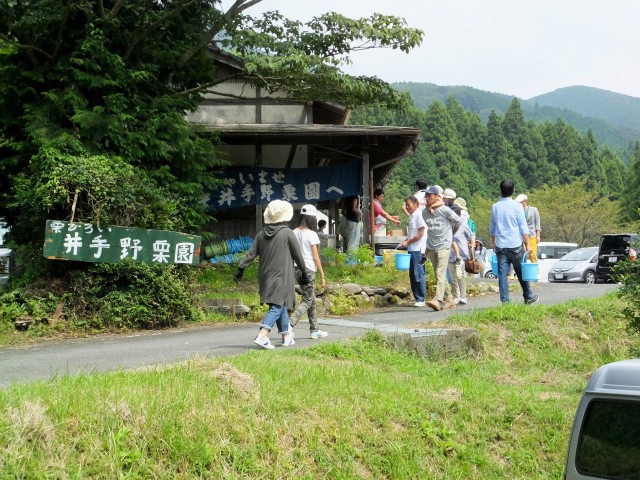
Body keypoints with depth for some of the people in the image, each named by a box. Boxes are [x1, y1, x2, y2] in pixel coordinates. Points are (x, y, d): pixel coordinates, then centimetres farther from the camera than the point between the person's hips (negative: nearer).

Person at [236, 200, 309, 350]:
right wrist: (304, 273, 8)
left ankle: (286, 336, 25)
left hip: (266, 276, 6)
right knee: (277, 306, -8)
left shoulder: (262, 234, 6)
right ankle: (262, 336, -23)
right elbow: (298, 256, -3)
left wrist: (241, 268, 8)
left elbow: (251, 253, 3)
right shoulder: (287, 233, -9)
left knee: (280, 305, 18)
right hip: (281, 276, -6)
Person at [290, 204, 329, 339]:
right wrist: (322, 276, -6)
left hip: (297, 269, 7)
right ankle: (290, 324, -18)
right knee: (307, 301, -1)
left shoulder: (294, 233, 6)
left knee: (312, 299, 17)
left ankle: (314, 330, 21)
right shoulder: (311, 234, -11)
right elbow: (315, 257, -11)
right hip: (309, 269, -7)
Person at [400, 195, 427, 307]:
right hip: (412, 249, 9)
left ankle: (421, 300, -3)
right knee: (412, 275, 9)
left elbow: (420, 234, -15)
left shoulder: (419, 215, -11)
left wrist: (408, 242, -10)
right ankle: (417, 298, 14)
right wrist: (406, 241, 9)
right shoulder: (412, 216, 17)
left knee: (418, 275, -7)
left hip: (418, 249, -9)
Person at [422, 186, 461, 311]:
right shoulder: (424, 212, 6)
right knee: (440, 276, 9)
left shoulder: (444, 210, -9)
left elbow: (458, 221, 3)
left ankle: (437, 300, -28)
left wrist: (452, 232, 17)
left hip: (444, 246, -6)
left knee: (441, 274, -17)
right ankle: (449, 300, 19)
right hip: (431, 247, 6)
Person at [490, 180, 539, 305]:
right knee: (521, 272, 9)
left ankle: (504, 300, -1)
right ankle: (528, 297, 20)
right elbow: (523, 227, -6)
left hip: (500, 246, 3)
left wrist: (494, 243, 25)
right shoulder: (516, 206, -5)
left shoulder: (495, 207, 7)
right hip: (515, 245, -3)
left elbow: (492, 228, 15)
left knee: (502, 274, 1)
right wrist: (528, 244, -2)